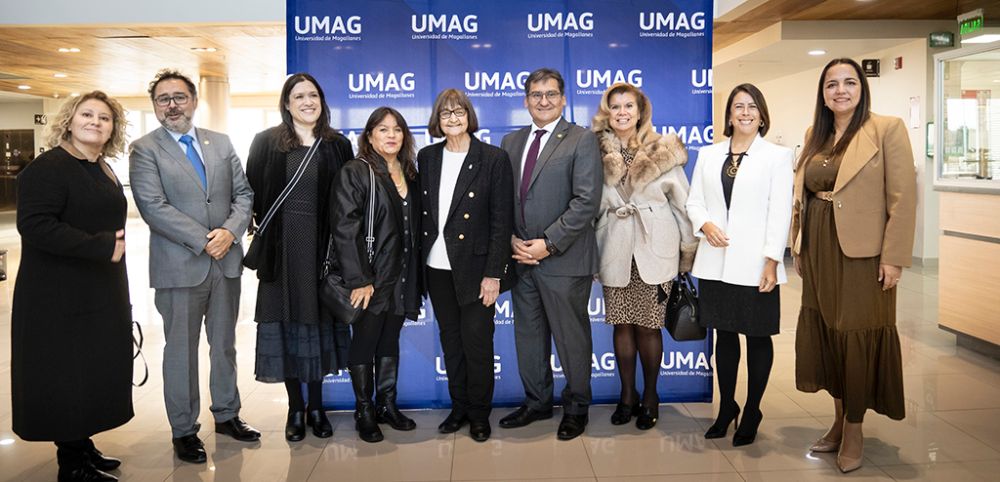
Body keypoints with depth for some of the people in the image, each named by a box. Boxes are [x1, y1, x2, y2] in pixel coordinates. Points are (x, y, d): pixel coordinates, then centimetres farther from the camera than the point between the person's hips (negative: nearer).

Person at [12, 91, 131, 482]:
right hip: (60, 299, -8)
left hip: (102, 295, 9)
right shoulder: (48, 168, -14)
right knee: (65, 376, 1)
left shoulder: (103, 171, 13)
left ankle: (83, 446, 28)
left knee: (95, 372, 14)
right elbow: (34, 225, -25)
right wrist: (100, 246, -26)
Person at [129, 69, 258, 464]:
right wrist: (204, 240, -18)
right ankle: (184, 431, 20)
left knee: (225, 344, 15)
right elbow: (154, 207, -14)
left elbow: (243, 193, 6)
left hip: (226, 261, 4)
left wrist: (230, 231, -12)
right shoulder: (144, 149, -4)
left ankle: (227, 415, 31)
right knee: (181, 350, 6)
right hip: (179, 266, -4)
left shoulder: (221, 143, 10)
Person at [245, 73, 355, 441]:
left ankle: (316, 406, 21)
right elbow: (254, 194, 2)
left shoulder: (338, 145, 5)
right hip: (283, 249, -1)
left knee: (319, 322, 8)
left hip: (322, 249, 1)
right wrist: (266, 238, -3)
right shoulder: (266, 143, 2)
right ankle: (295, 408, 17)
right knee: (286, 324, 4)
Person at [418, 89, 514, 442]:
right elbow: (423, 212, 10)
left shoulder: (494, 159, -6)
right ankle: (458, 407, 28)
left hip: (474, 268, -4)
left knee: (477, 343, 3)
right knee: (451, 341, 14)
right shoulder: (427, 157, 7)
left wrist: (494, 273, -13)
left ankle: (479, 414, 20)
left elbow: (502, 220, -8)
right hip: (437, 267, 4)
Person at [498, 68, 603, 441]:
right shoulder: (511, 141, 12)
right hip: (521, 257, 6)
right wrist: (513, 239, -4)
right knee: (528, 334, 14)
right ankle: (537, 402, 31)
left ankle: (576, 408, 24)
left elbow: (587, 202, -13)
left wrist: (548, 244, -16)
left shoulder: (581, 140, -5)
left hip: (564, 259, -5)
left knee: (571, 337, 6)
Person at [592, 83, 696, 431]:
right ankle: (627, 395, 22)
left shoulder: (663, 151, -1)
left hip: (654, 248, -2)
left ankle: (650, 397, 20)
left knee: (648, 325, 2)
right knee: (622, 324, 7)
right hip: (615, 249, 2)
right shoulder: (597, 153, 3)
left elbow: (682, 202, 3)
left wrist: (689, 250, 3)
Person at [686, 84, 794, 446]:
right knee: (725, 334, 13)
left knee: (757, 337, 7)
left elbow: (780, 212, -5)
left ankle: (752, 412, 21)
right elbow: (694, 201, 11)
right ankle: (726, 407, 27)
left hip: (755, 264, -3)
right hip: (715, 262, 3)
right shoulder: (708, 154, 10)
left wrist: (772, 261, -11)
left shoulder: (777, 156, 0)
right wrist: (705, 224, -11)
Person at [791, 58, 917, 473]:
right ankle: (839, 420, 27)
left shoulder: (887, 129, -7)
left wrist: (893, 258, -14)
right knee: (826, 333, 12)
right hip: (818, 252, 6)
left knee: (857, 337, 2)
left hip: (862, 252, -6)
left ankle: (854, 429, 18)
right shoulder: (815, 135, 11)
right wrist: (798, 248, 12)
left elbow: (903, 199, -11)